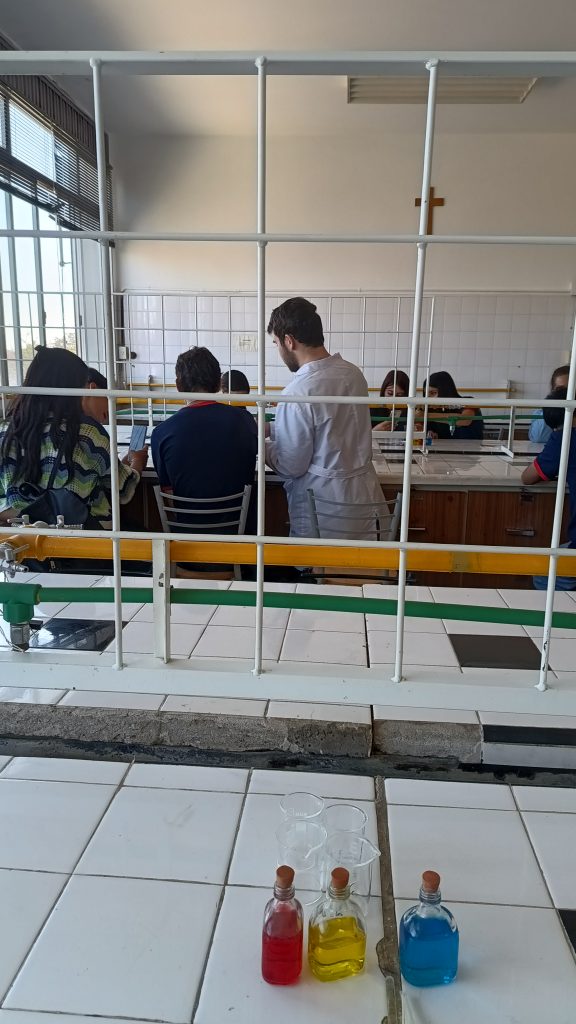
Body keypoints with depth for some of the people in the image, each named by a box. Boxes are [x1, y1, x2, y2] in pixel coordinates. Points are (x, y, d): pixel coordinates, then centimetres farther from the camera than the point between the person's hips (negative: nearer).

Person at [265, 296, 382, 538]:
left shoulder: (298, 393, -21)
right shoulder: (353, 373, 1)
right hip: (363, 500, 7)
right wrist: (272, 428, 21)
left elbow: (291, 466, -13)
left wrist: (260, 444, 5)